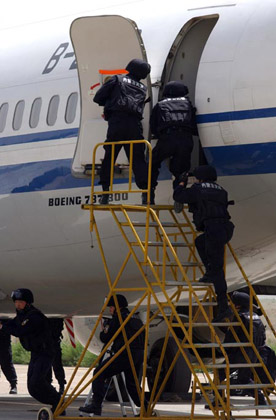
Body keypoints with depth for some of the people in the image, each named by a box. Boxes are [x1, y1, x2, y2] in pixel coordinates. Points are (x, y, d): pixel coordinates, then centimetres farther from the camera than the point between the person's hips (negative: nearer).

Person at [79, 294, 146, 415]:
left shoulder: (118, 318, -1)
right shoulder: (136, 319, 22)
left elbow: (106, 339, -2)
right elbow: (143, 338, 26)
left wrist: (104, 332, 22)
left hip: (125, 354, -8)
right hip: (139, 355, 8)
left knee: (99, 373, -4)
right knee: (131, 383, 21)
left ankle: (96, 405, -15)